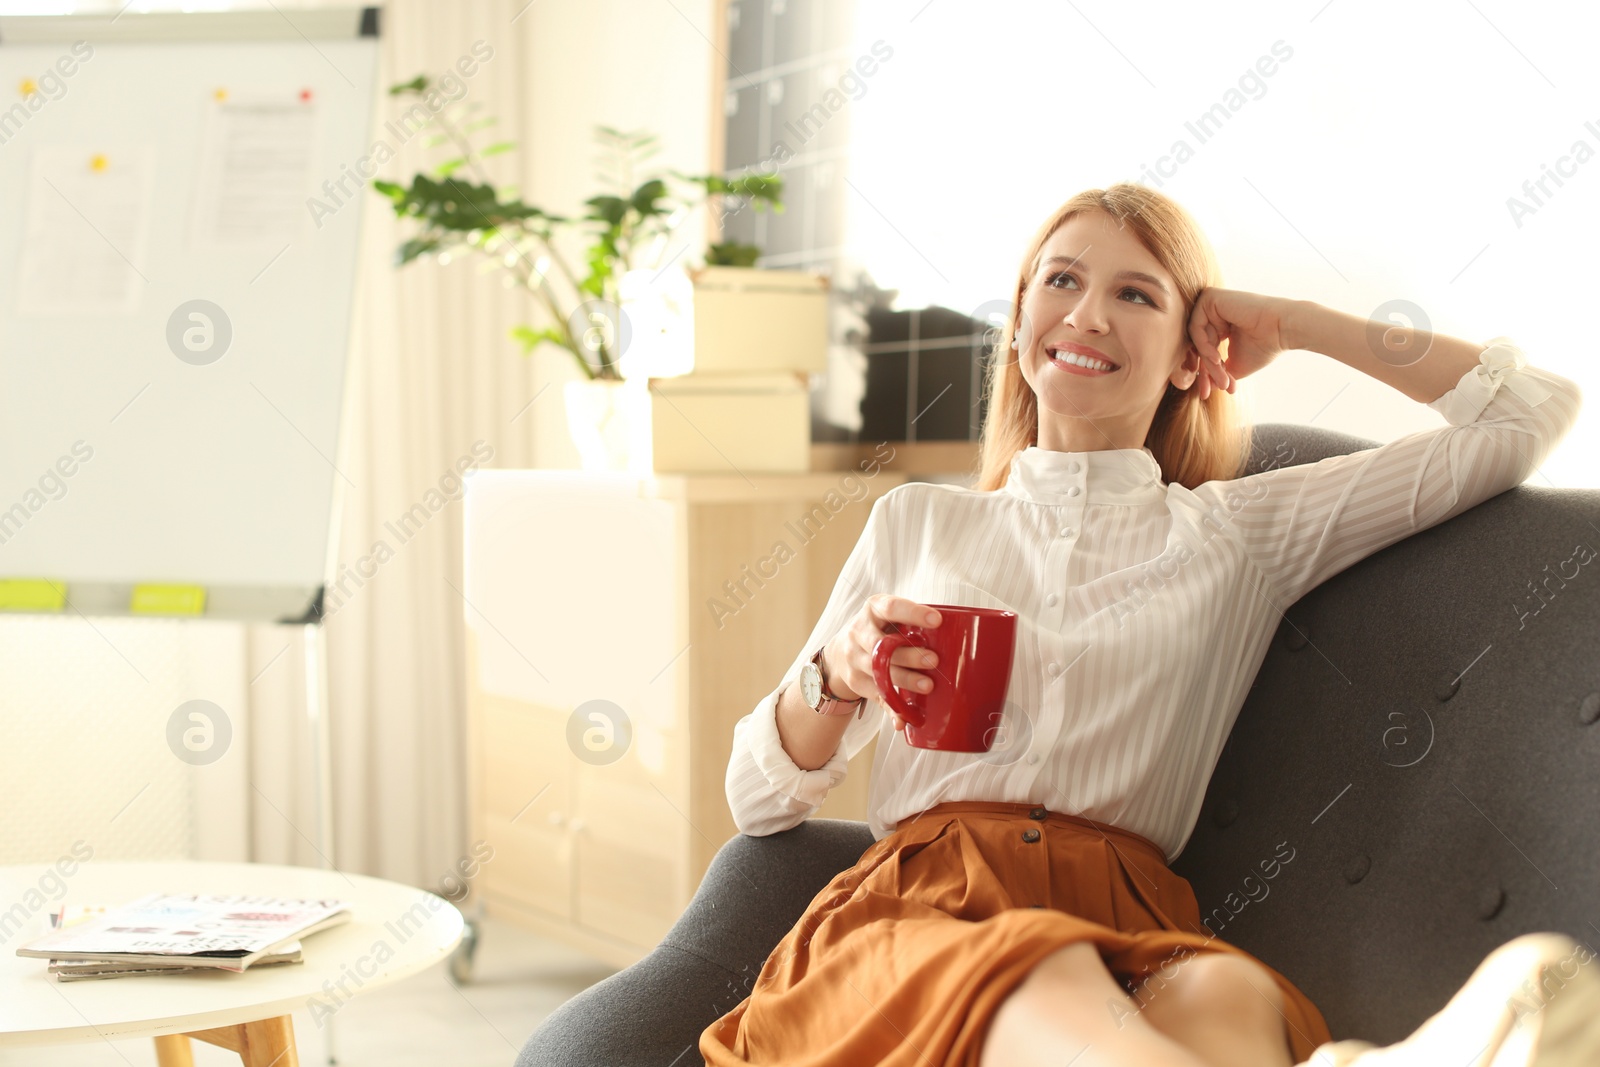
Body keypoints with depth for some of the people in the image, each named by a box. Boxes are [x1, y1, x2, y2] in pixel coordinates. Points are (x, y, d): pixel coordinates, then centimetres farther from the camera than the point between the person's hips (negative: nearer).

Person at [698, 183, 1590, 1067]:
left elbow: (1531, 412, 22)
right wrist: (836, 676, -1)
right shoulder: (916, 521, 24)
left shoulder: (1239, 535, 21)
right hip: (914, 911, 0)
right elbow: (759, 802, 22)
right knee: (1044, 983, -39)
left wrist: (1292, 323, 24)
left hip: (1124, 935, 1)